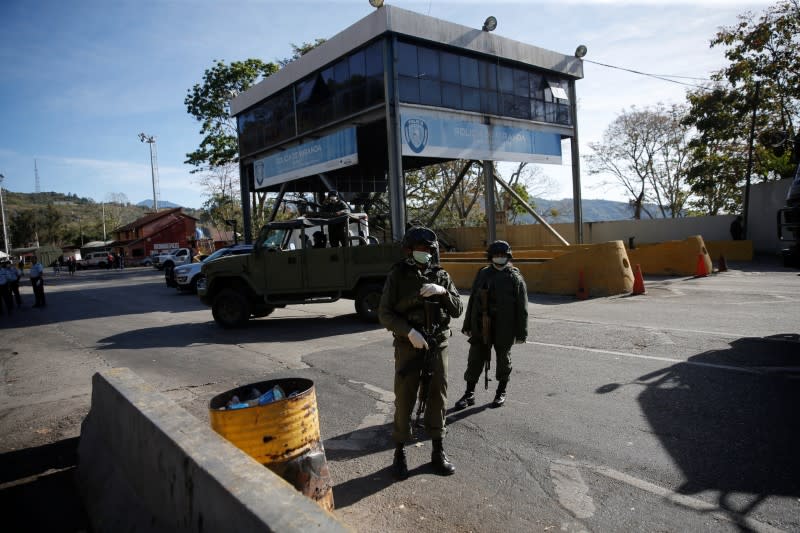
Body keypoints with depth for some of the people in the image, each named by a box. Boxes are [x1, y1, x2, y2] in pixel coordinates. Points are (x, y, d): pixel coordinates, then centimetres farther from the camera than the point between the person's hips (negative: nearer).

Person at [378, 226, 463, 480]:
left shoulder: (441, 276, 4)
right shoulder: (398, 275, -5)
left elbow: (457, 310, 1)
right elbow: (384, 313, -8)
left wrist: (443, 292, -17)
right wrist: (409, 331, -21)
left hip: (438, 346, 3)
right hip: (408, 346, -3)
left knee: (437, 397, 10)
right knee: (404, 399, 4)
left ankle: (438, 452, 24)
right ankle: (400, 452, 20)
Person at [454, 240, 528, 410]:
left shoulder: (515, 278, -4)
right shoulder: (482, 274, 6)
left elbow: (522, 308, -5)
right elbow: (472, 301, 11)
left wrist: (521, 332, -7)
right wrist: (467, 325, 10)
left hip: (504, 330, -3)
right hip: (480, 328, 3)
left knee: (503, 360, 11)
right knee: (475, 360, 5)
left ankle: (501, 393, 29)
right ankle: (469, 394, 18)